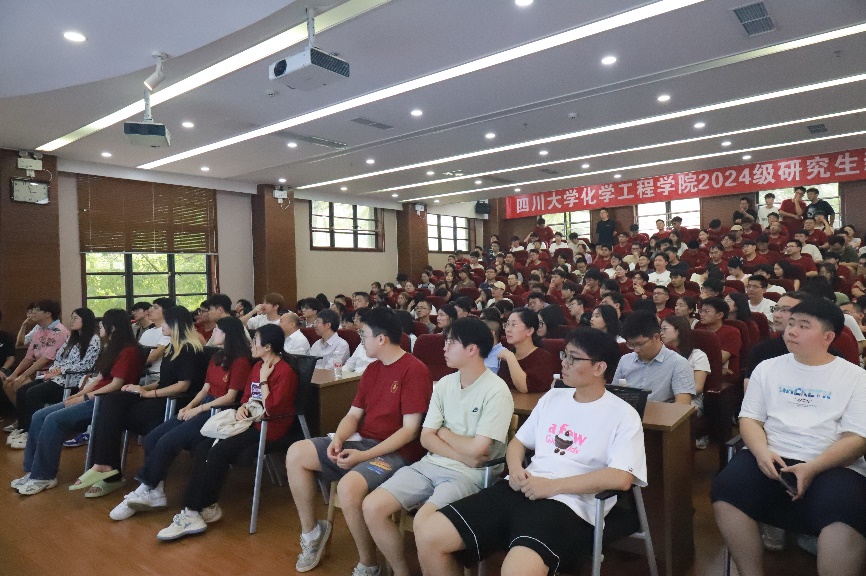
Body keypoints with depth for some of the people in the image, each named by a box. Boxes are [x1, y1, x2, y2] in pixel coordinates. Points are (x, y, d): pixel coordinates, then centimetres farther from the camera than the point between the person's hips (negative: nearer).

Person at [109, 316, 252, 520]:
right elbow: (205, 389, 15)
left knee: (167, 442, -20)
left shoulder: (241, 361, -10)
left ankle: (145, 491, -3)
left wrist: (198, 409, -14)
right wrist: (189, 406, -1)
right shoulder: (216, 358, 17)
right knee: (152, 438, -7)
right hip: (203, 407, 9)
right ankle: (155, 492, -6)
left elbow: (230, 397, -14)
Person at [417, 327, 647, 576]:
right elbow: (519, 441, 23)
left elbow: (621, 478, -13)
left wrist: (553, 486, -16)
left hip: (568, 504, -5)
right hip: (521, 490, 6)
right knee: (428, 536, -10)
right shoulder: (552, 397, 18)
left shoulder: (623, 415, 0)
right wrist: (515, 468, -1)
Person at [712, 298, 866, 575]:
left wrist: (812, 468, -18)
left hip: (833, 466, -2)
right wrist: (762, 452, -13)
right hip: (773, 459, 2)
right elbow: (750, 419, 10)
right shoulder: (767, 368, 12)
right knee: (726, 491, -25)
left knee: (843, 513, -35)